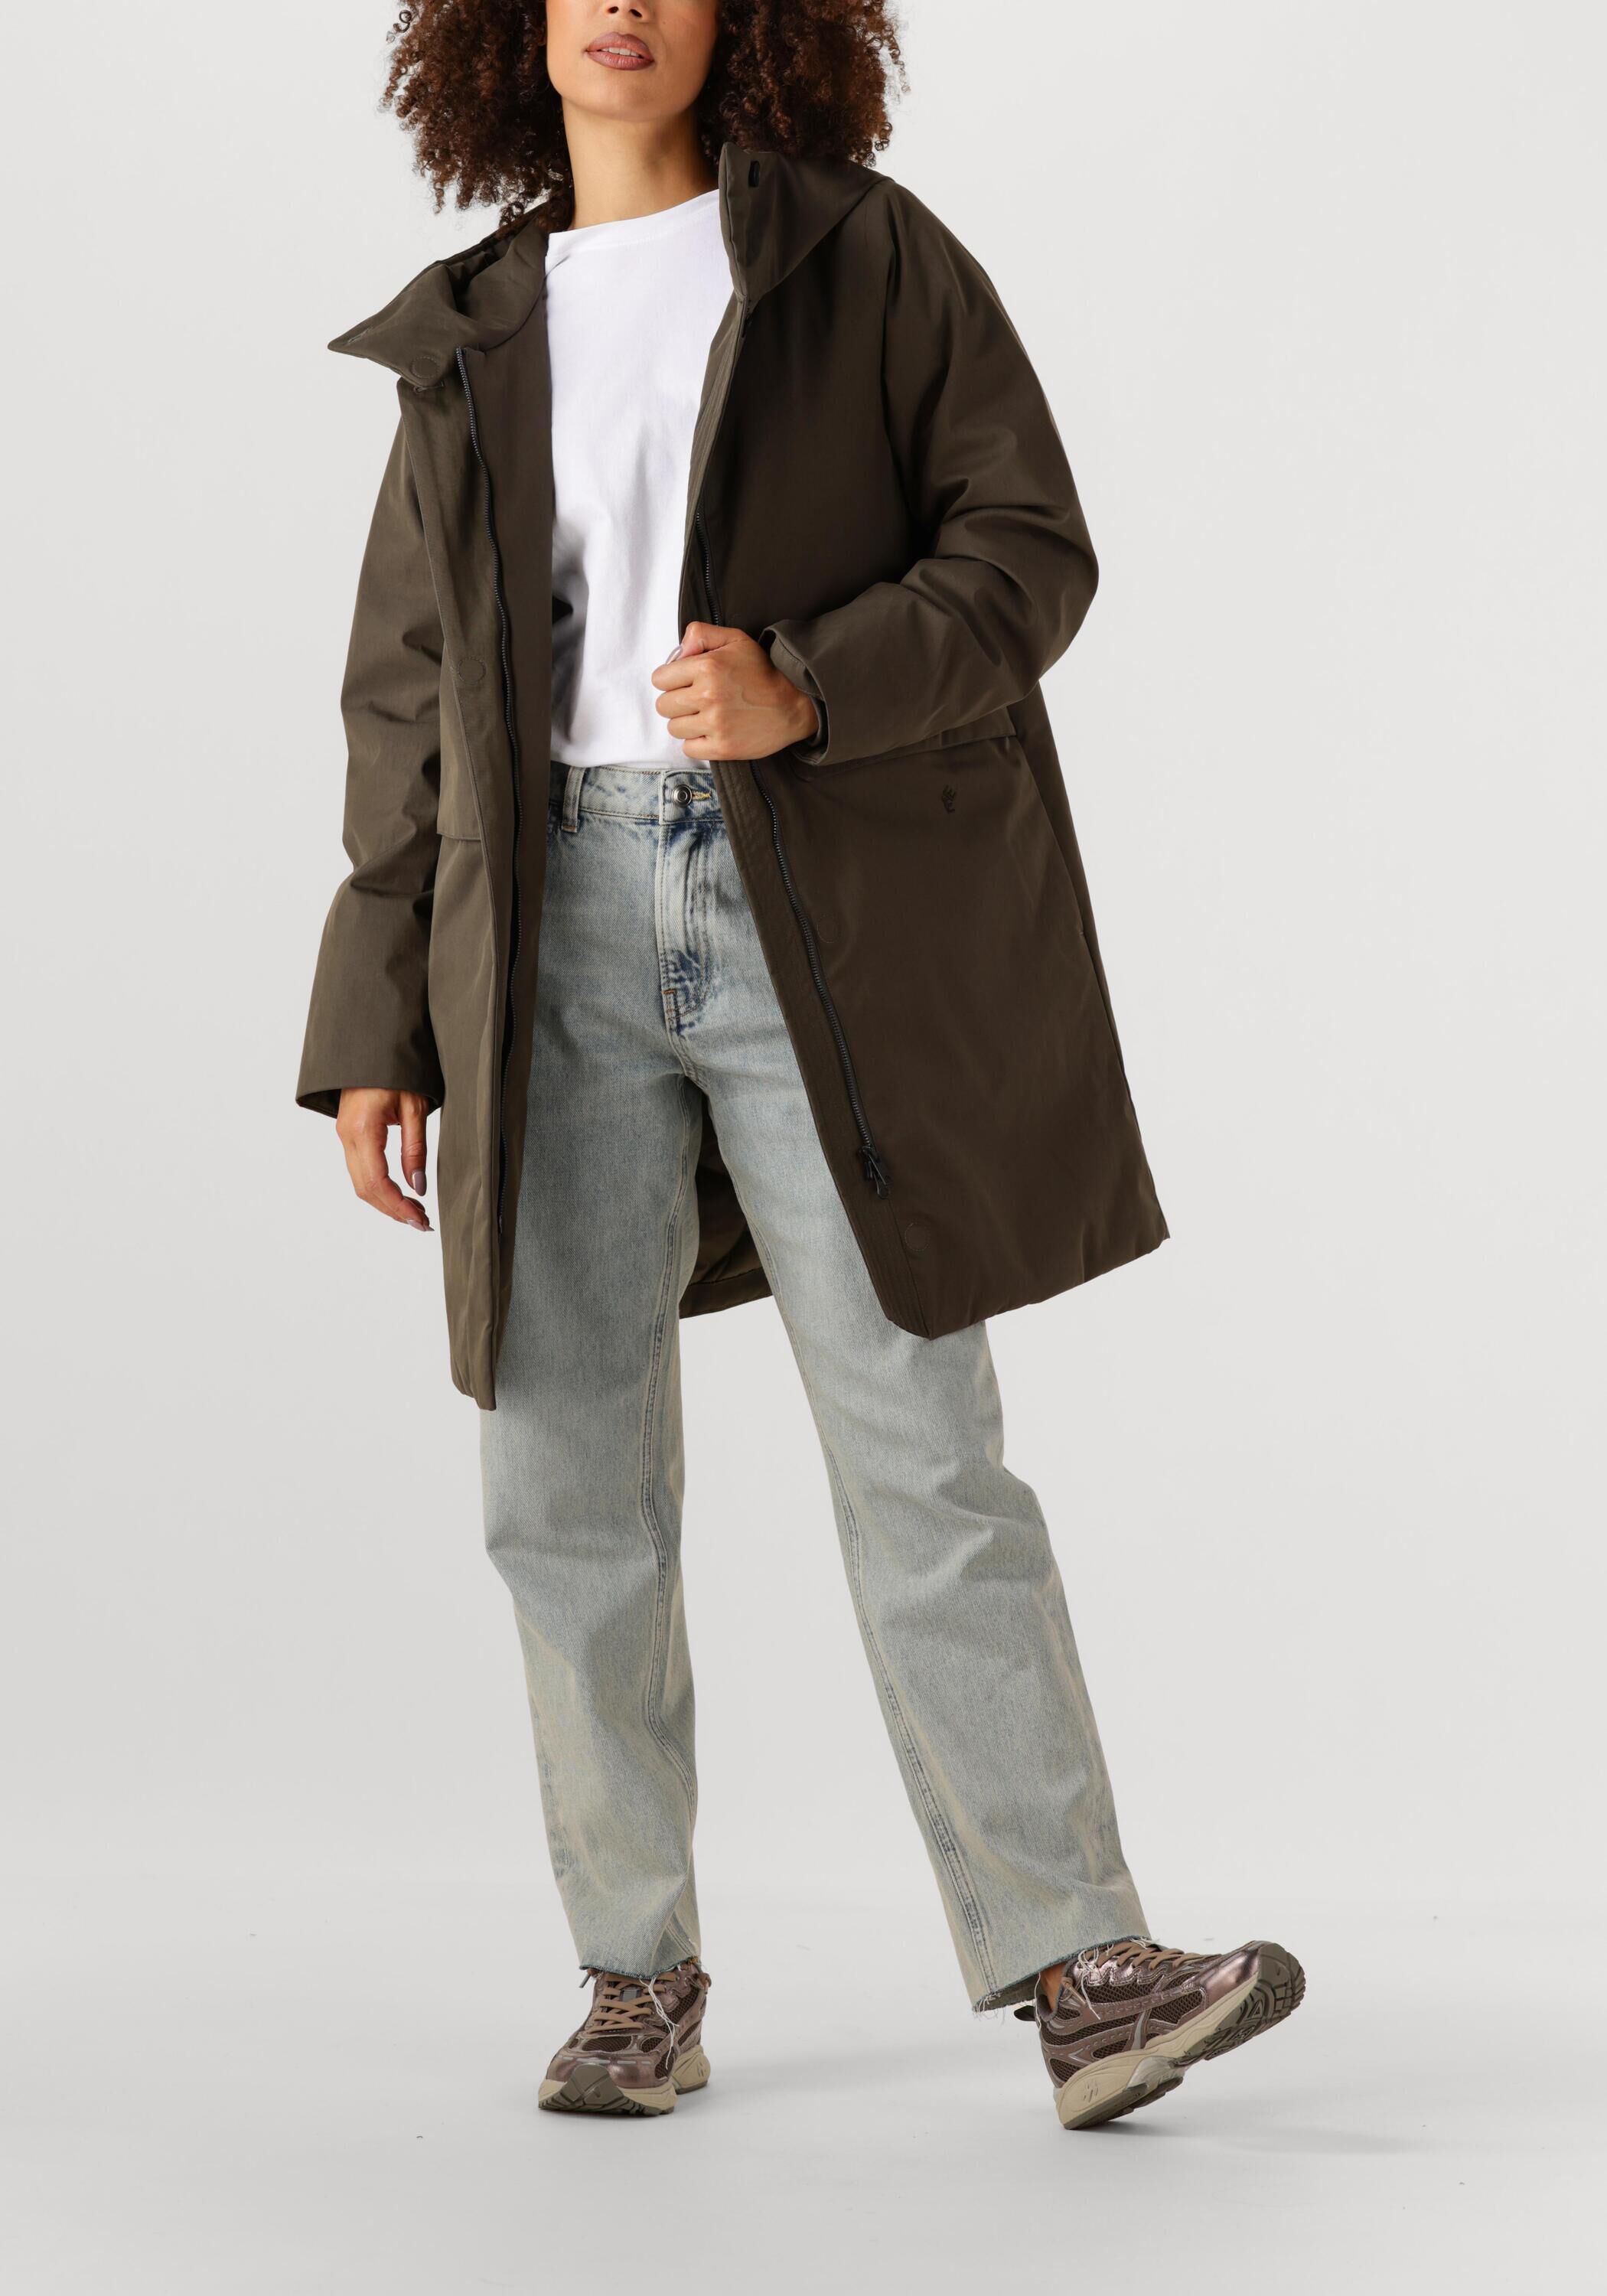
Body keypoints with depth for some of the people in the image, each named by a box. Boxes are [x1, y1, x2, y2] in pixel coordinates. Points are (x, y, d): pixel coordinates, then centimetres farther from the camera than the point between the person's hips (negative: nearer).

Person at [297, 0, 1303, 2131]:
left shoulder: (869, 262, 6)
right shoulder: (474, 345, 15)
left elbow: (1030, 553, 0)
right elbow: (408, 705, 15)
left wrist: (808, 692, -17)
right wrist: (375, 1032, 10)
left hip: (827, 922, -3)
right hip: (561, 931, 3)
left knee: (920, 1449, -7)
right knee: (567, 1475, 2)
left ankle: (1082, 1973, -2)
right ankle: (643, 1985, 13)